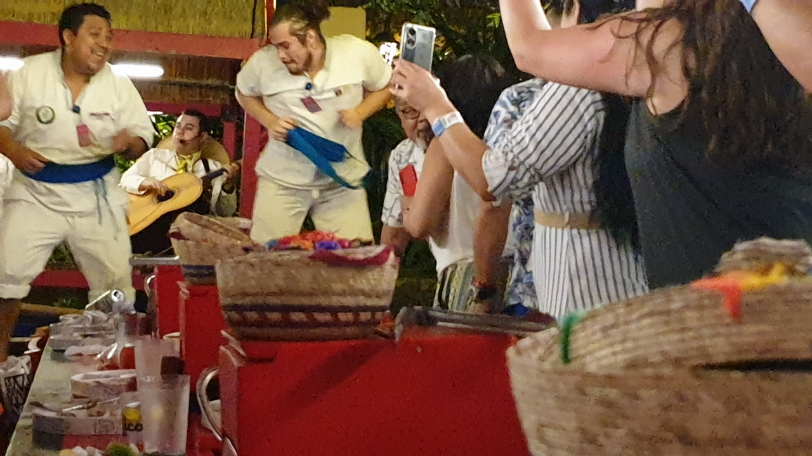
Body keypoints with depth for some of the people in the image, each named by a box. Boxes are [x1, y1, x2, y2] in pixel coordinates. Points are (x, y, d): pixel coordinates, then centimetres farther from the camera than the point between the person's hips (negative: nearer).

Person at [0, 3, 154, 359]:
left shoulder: (118, 85, -3)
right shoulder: (30, 73, -6)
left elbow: (142, 139, 0)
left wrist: (129, 143, -24)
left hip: (95, 195, 1)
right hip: (36, 191, 0)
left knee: (115, 278, 4)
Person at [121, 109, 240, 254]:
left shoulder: (214, 169, 18)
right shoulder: (155, 155, 22)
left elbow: (225, 213, 15)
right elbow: (126, 179, 15)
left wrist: (227, 185, -4)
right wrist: (145, 183, -6)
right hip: (152, 223, -1)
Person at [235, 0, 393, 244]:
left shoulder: (359, 53, -13)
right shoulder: (263, 61, -12)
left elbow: (385, 87, 6)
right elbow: (244, 93, 10)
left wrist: (360, 112, -13)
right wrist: (269, 121, -9)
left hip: (343, 179, 0)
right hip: (282, 179, 0)